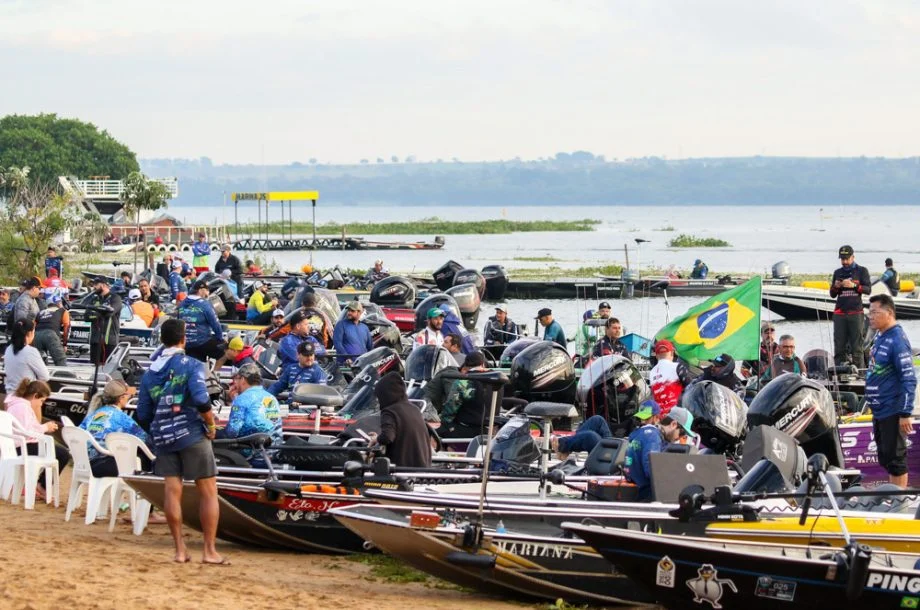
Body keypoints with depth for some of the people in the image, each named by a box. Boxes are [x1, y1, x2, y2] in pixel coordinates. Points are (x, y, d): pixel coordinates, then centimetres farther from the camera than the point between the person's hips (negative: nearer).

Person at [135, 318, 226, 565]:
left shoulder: (149, 373, 9)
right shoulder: (191, 366, -7)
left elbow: (142, 415, 9)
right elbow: (201, 400, -21)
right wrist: (211, 425, -7)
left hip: (162, 438, 5)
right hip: (191, 434, -5)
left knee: (172, 491, 5)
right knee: (208, 491, 2)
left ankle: (180, 549, 5)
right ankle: (210, 551, 0)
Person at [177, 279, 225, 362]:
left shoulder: (181, 305, 7)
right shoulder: (205, 304, -10)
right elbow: (215, 323, -7)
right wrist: (220, 338, 8)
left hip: (186, 345, 6)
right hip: (203, 342, -6)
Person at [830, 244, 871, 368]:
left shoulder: (862, 271, 7)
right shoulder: (838, 273, 17)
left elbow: (868, 289, -1)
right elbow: (832, 294, 19)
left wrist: (854, 285, -15)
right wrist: (836, 287, -3)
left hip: (856, 312, -3)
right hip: (839, 313, 3)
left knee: (856, 345, -7)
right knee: (839, 345, -1)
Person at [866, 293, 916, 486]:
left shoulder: (897, 340, -18)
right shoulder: (880, 338, 11)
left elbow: (909, 380, -20)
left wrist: (905, 414, -22)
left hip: (892, 413, -10)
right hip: (879, 411, 10)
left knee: (894, 459, -3)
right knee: (885, 459, 15)